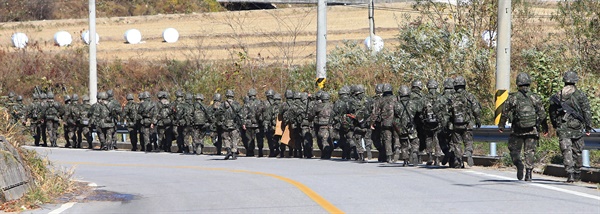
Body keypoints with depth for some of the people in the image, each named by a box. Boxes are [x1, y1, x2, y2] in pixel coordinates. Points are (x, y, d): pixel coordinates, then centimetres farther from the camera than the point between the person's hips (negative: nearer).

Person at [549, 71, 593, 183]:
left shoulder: (557, 95, 4)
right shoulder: (581, 95, -3)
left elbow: (552, 113, 12)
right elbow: (586, 112, -3)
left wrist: (556, 126, 25)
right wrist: (588, 127, 4)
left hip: (562, 128, 0)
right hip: (577, 127, 0)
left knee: (566, 151, -4)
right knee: (577, 151, 13)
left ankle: (570, 173, -18)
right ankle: (577, 174, 23)